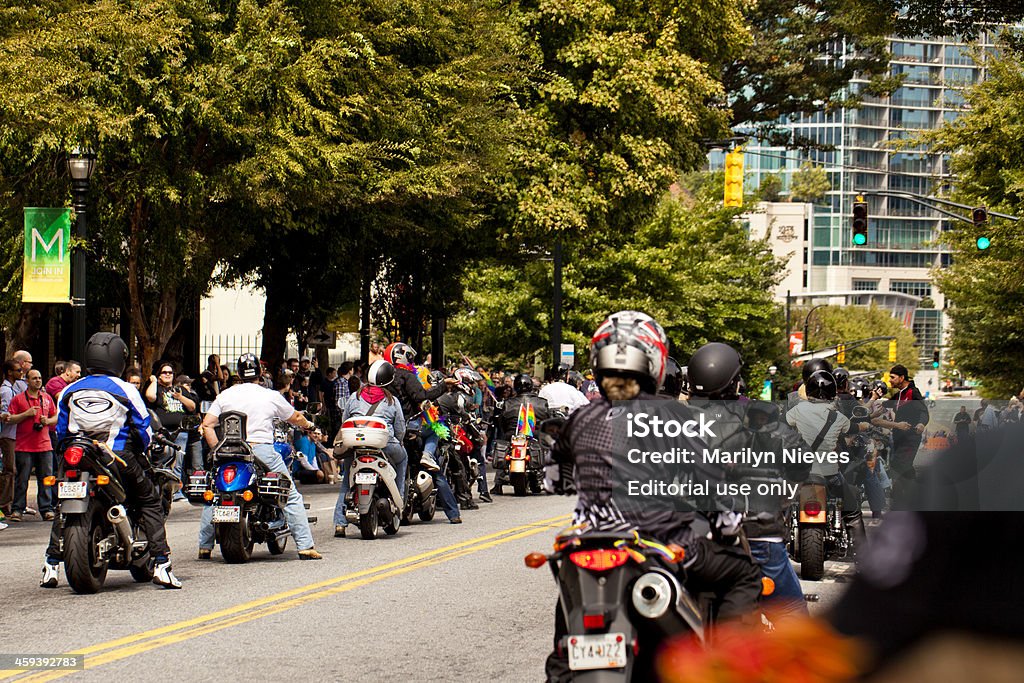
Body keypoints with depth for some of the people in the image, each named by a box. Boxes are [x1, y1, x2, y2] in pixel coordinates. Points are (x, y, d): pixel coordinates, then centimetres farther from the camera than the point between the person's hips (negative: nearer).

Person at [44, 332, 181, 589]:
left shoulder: (69, 392, 6)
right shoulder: (125, 390, -4)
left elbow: (61, 431, 11)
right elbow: (144, 430, 1)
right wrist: (140, 452, 20)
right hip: (119, 459, -3)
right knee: (150, 502, 10)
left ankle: (51, 564, 13)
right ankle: (161, 563, -1)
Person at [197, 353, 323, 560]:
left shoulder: (225, 395, 8)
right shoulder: (271, 396, 4)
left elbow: (207, 425, 1)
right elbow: (294, 418, 17)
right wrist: (308, 425, 38)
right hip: (263, 449, -2)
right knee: (292, 496, 6)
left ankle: (204, 547, 15)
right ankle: (305, 546, -1)